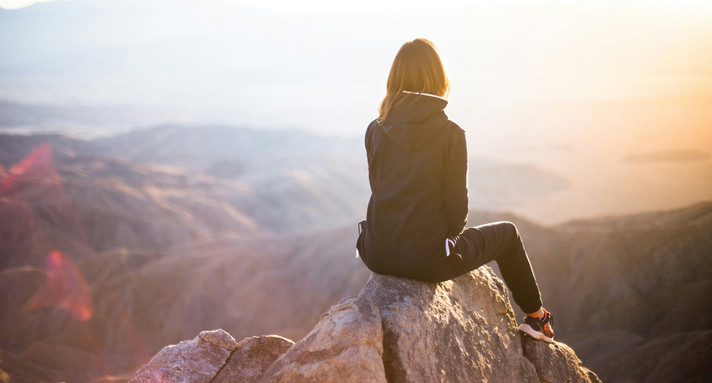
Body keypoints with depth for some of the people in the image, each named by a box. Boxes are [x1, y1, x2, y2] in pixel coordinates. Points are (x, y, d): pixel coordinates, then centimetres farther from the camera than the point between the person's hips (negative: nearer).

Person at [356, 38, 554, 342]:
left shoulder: (375, 131, -1)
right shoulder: (450, 134, -13)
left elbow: (379, 189, 9)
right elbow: (456, 204, -9)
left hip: (377, 256, 5)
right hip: (426, 259, -4)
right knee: (507, 233, 23)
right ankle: (536, 317, 40)